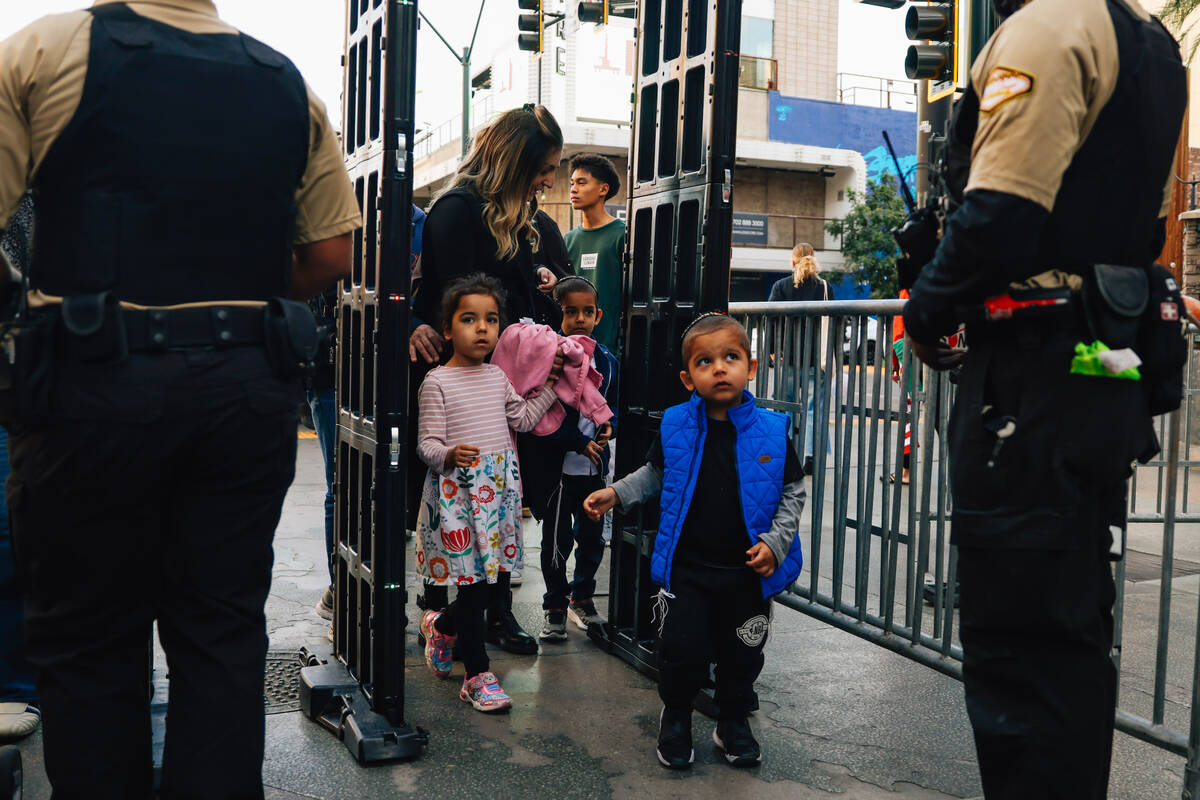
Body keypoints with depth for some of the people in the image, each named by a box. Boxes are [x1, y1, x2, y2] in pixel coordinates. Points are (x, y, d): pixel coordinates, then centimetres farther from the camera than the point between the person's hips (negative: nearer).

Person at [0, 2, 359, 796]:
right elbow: (332, 254, 8)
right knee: (224, 628, 12)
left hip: (95, 380, -2)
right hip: (251, 386, 3)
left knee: (89, 639, 11)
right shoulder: (288, 82, 8)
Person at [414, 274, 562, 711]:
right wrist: (449, 455, -30)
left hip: (498, 487, 6)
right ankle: (477, 675, 10)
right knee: (473, 581, -3)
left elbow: (522, 418, 21)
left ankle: (441, 626, 38)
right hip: (458, 491, -6)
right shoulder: (437, 381, -7)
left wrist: (551, 385, 16)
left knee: (488, 575, 9)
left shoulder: (497, 376, 11)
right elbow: (428, 442, -10)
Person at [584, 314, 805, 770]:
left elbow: (793, 491, 2)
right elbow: (655, 475, 14)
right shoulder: (675, 426, -3)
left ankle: (733, 724, 37)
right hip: (686, 567, 0)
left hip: (749, 571, 0)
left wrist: (775, 542, -8)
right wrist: (616, 494, 1)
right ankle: (675, 719, 30)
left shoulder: (771, 430, -6)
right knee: (683, 651, 2)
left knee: (741, 654, 12)